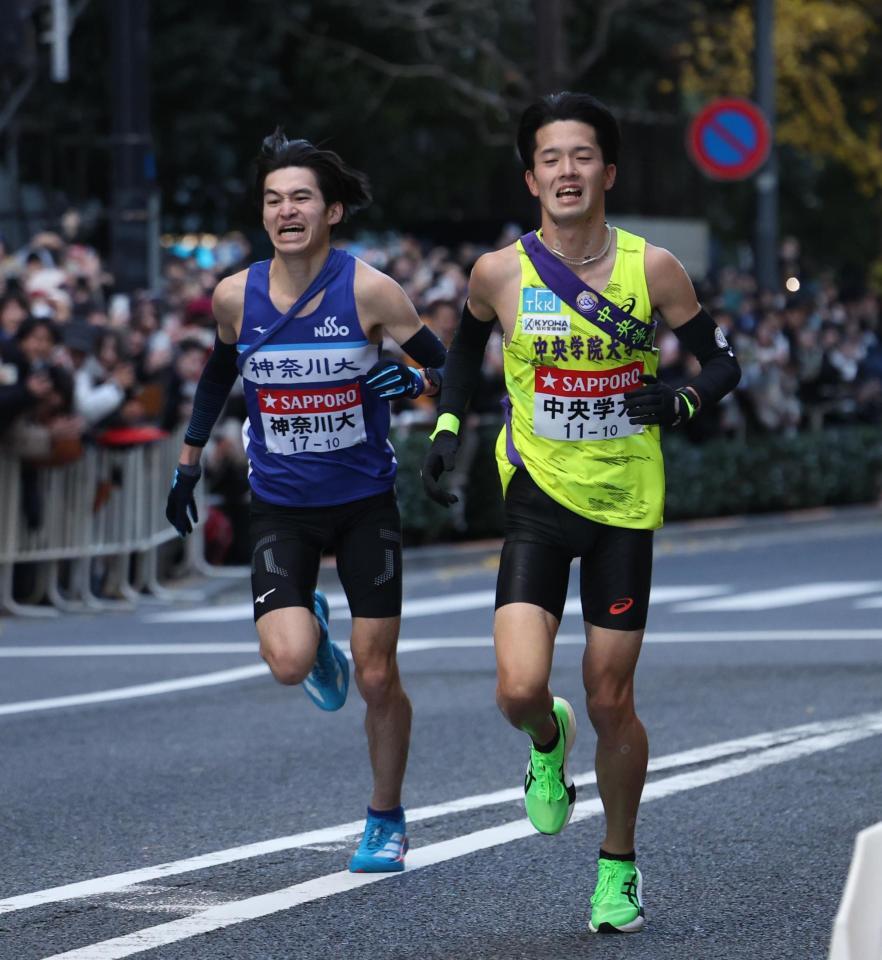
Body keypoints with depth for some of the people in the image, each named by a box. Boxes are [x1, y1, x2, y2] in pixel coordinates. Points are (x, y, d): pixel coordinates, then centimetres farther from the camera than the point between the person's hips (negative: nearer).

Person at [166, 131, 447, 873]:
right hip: (280, 509, 1)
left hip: (365, 504, -1)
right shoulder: (236, 297, -3)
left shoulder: (368, 290, -12)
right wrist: (189, 462, 21)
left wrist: (412, 380, -26)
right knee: (289, 663, -20)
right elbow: (220, 372, 17)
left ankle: (387, 819, 26)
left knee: (377, 678, 3)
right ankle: (311, 627, 19)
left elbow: (446, 367, -5)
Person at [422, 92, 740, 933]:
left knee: (610, 701, 5)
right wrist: (448, 425, 6)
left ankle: (619, 866, 25)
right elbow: (466, 344, 18)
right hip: (539, 496, 0)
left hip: (625, 507, 0)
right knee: (519, 689, -16)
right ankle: (546, 743, 23)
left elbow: (722, 363, 4)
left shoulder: (652, 269, -5)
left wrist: (680, 401, -16)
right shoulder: (499, 273, -5)